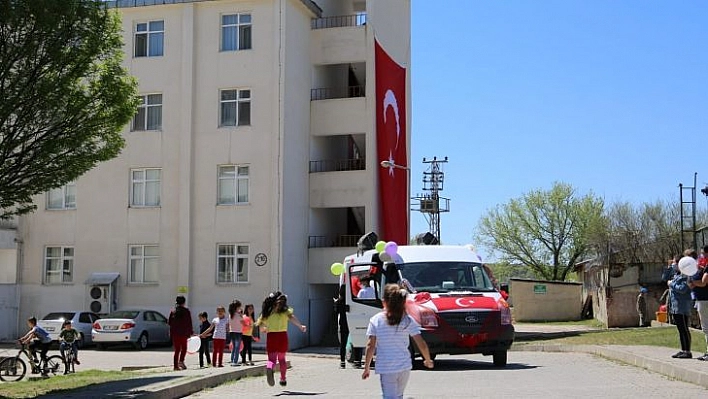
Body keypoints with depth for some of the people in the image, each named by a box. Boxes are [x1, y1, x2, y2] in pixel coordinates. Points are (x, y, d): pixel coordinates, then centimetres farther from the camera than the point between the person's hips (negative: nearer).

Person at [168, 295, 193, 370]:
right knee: (184, 348, 11)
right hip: (183, 333, -3)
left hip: (174, 333, 3)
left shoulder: (173, 311, 5)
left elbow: (169, 322, 5)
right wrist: (191, 332, 2)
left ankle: (175, 365, 4)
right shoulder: (186, 311, -5)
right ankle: (181, 361, -12)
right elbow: (189, 323, -5)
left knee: (177, 349, 9)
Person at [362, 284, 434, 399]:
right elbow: (422, 344, -3)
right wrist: (428, 360, 14)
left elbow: (370, 346, -6)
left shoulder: (375, 320, -4)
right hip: (405, 367, 3)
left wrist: (367, 367, 2)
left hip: (385, 368, -3)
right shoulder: (408, 320, -1)